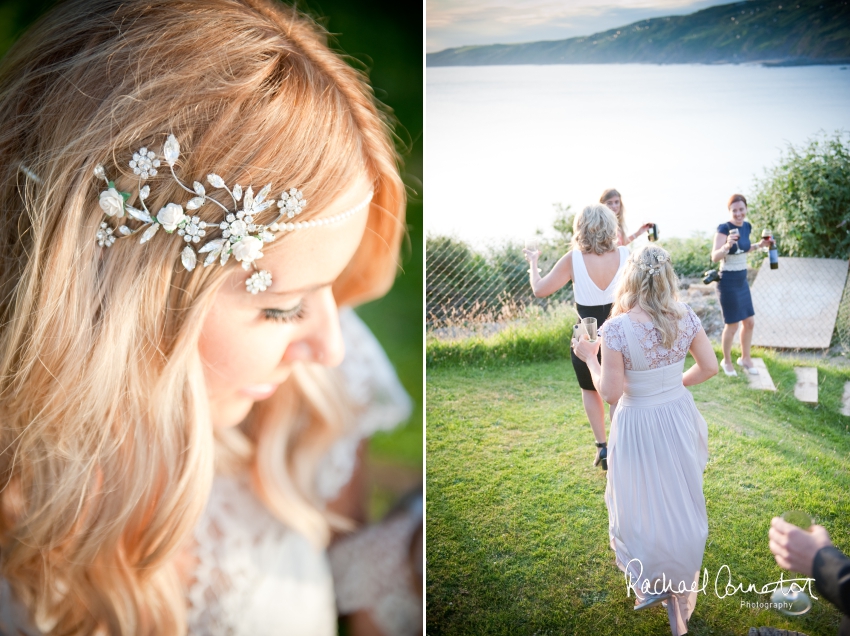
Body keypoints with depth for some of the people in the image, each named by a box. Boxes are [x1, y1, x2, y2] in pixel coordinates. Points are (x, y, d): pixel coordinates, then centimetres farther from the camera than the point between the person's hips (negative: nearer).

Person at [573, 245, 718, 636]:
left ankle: (650, 583, 29)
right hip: (679, 417, 5)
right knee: (681, 501, 24)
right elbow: (709, 366, 0)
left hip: (639, 425, -5)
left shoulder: (617, 328, -25)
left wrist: (589, 357, -6)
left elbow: (611, 392, -21)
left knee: (640, 504, 18)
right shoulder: (685, 317, -10)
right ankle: (679, 589, 44)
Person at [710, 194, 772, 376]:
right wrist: (727, 245, -45)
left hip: (742, 281, 7)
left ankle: (745, 358, 33)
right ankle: (727, 361, 24)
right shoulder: (724, 228, -18)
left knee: (749, 322, 14)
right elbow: (714, 257, -28)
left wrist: (759, 245, 6)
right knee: (732, 325, 3)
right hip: (728, 282, -7)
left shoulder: (747, 226, 4)